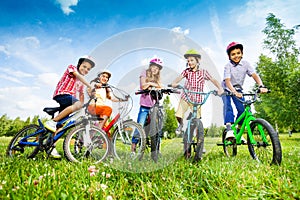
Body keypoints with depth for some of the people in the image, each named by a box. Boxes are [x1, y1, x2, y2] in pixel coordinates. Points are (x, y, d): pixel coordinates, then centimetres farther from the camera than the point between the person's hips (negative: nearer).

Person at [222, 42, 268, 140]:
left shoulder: (245, 63, -9)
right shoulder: (228, 66, -19)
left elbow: (254, 75, -19)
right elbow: (227, 81, -31)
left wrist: (261, 86, -37)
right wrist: (234, 92, -48)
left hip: (238, 89, 3)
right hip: (227, 89, -3)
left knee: (242, 110, -10)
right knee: (227, 105, -29)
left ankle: (238, 132, 7)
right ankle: (229, 130, -35)